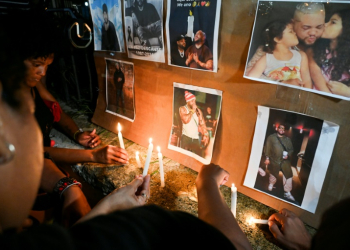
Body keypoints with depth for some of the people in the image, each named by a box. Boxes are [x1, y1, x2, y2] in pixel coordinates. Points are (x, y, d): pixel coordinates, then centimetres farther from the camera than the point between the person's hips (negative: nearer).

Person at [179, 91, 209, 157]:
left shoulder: (198, 110, 7)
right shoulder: (182, 109, -2)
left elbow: (202, 124, 4)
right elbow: (186, 120, -19)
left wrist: (206, 135, -7)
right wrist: (192, 110, -11)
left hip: (196, 139, 3)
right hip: (186, 137, -2)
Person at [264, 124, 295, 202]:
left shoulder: (287, 139, 9)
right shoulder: (271, 137, 0)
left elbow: (291, 149, 11)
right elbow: (267, 148, -3)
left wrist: (288, 155, -9)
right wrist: (267, 158, -8)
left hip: (285, 161, 2)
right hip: (274, 160, -2)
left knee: (289, 175, -4)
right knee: (273, 174, 12)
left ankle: (287, 192, 7)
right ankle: (271, 184, 43)